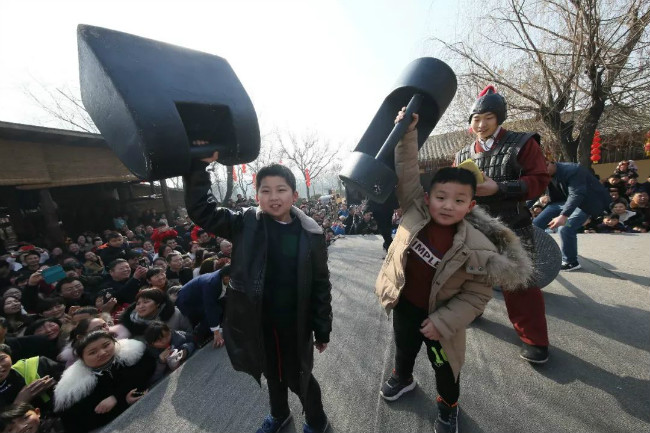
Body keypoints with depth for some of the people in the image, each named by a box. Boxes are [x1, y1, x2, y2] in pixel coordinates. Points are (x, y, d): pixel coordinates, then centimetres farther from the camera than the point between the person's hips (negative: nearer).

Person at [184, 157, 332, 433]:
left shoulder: (310, 234, -14)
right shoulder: (246, 224, -9)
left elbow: (321, 285, -8)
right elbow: (201, 210, -11)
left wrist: (322, 329, -2)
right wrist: (199, 166, -21)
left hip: (295, 323, -2)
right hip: (259, 321, 3)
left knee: (298, 377, 17)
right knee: (272, 372, 26)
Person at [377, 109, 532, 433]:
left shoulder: (479, 248, -26)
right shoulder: (416, 211, -20)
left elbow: (476, 295, -18)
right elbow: (406, 173, -16)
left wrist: (442, 323, -20)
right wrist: (407, 133, -23)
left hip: (438, 315, -3)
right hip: (404, 304, 3)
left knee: (444, 365, 24)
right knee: (403, 347, 31)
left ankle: (448, 406, 56)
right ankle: (402, 378, 63)